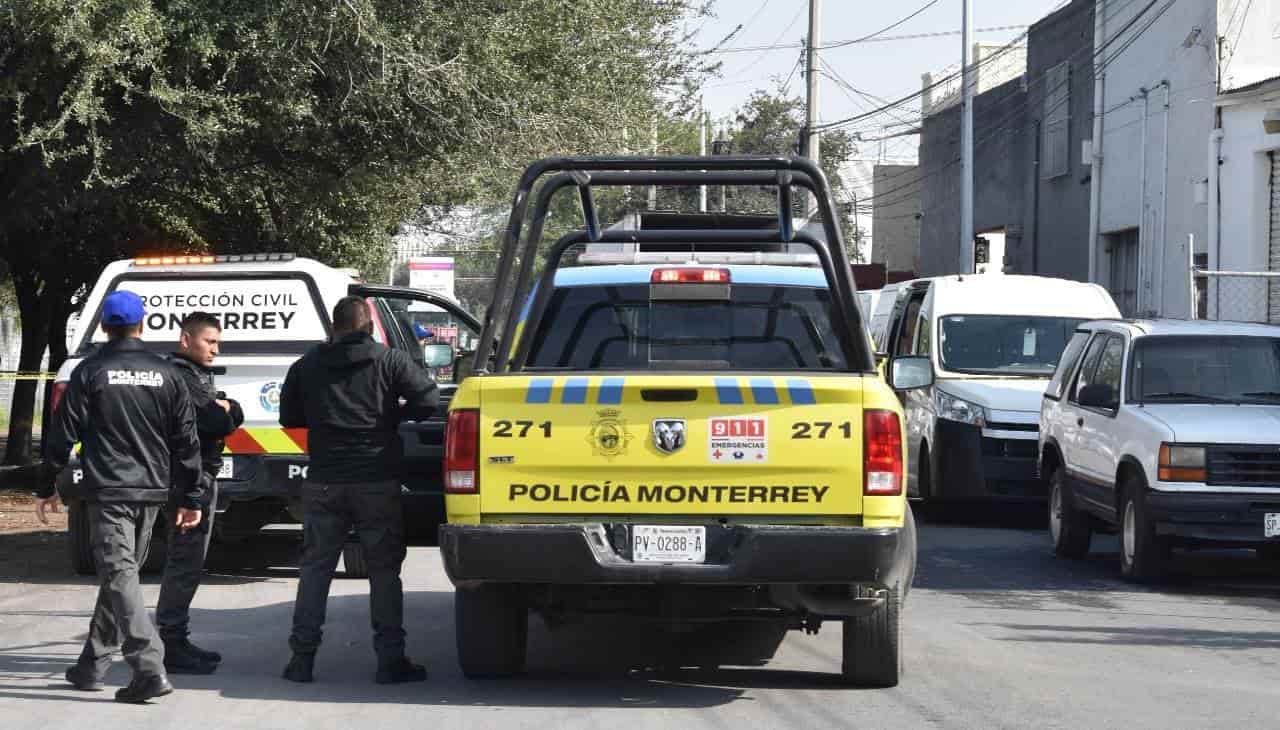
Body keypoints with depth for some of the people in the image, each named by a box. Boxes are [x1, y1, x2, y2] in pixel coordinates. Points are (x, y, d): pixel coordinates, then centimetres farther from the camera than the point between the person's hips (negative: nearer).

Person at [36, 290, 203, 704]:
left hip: (107, 491, -5)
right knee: (118, 573, 16)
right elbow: (186, 441, 7)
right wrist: (190, 498, 12)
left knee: (119, 575, -9)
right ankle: (92, 666, 24)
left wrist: (47, 488, 6)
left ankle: (149, 669, -23)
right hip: (151, 491, 5)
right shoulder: (165, 374, 7)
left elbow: (63, 434, -4)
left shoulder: (90, 373, -4)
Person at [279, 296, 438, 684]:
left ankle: (302, 656, 5)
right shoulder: (390, 362, -3)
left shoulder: (306, 367, 6)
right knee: (384, 569, 5)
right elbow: (428, 400, -9)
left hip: (324, 484, 2)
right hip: (378, 482, -2)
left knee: (315, 567, 10)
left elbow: (289, 417, 16)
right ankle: (390, 659, 2)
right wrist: (394, 415, 9)